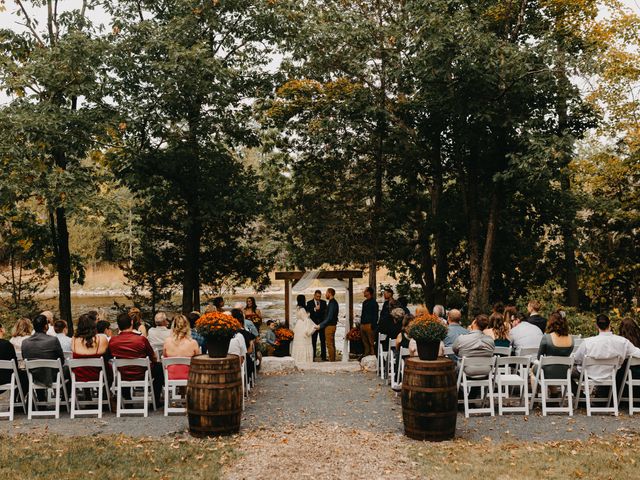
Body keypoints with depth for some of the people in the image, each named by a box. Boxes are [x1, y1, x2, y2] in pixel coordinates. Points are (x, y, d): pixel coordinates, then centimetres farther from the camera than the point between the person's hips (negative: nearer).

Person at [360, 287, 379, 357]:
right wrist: (361, 324, 16)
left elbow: (375, 315, -12)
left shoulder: (373, 302, -7)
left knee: (371, 342, -7)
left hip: (369, 325, -9)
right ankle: (366, 354, 17)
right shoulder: (364, 302, 18)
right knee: (365, 342, 12)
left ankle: (373, 354, -6)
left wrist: (373, 325, -19)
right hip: (363, 325, 9)